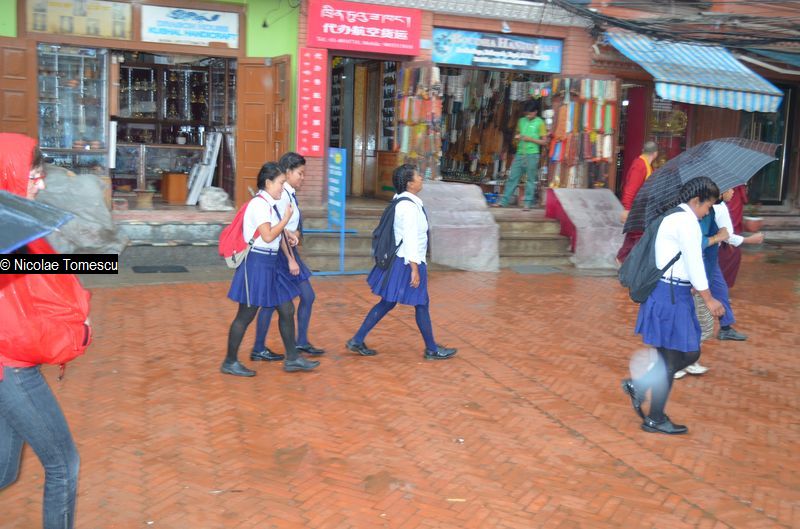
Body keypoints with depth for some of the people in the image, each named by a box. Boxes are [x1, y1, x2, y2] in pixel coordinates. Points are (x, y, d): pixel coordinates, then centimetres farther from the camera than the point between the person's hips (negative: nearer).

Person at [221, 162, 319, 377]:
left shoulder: (270, 204, 12)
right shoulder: (259, 204, -15)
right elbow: (268, 236, -23)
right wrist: (286, 218, -12)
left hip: (271, 264, 9)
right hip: (257, 263, -9)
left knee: (287, 310, 11)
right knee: (246, 315, 0)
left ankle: (292, 358, 20)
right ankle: (230, 362, 13)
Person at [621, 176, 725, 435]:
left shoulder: (673, 218, 17)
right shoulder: (687, 221, -15)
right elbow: (694, 265, -16)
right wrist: (709, 299, -8)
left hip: (673, 293, 10)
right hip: (671, 296, -10)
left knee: (690, 352, 15)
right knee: (671, 360, 0)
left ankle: (638, 385, 18)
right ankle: (655, 419, 12)